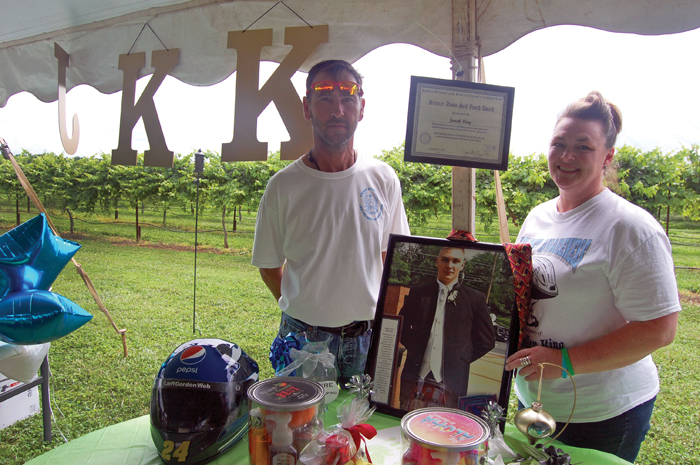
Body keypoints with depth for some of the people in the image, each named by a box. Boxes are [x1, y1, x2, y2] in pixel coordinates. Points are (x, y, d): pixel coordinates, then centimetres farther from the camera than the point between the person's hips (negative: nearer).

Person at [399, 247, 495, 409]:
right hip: (414, 378, 2)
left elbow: (487, 341, 6)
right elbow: (400, 326, 16)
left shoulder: (476, 299, 4)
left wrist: (462, 359, 0)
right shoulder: (418, 293, 9)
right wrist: (414, 347, 2)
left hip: (451, 383, -1)